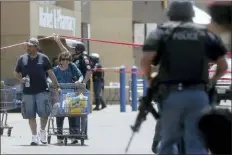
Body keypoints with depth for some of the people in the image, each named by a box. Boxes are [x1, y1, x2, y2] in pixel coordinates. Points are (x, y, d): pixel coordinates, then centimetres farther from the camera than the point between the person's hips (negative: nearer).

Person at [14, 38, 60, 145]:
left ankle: (42, 131, 19)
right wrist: (21, 79, -4)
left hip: (42, 91, -2)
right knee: (31, 115, 4)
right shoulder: (22, 59, 6)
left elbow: (50, 73, 5)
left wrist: (57, 85, 3)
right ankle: (34, 137, 13)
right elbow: (16, 73, 15)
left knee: (44, 112, -7)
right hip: (27, 92, 2)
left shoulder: (43, 58, 2)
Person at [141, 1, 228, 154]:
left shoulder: (162, 31, 8)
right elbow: (223, 66, 10)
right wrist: (212, 80, 28)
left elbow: (146, 59, -7)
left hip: (172, 94, 0)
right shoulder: (205, 33, 14)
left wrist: (149, 78, 10)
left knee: (168, 141, 13)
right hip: (198, 94, 1)